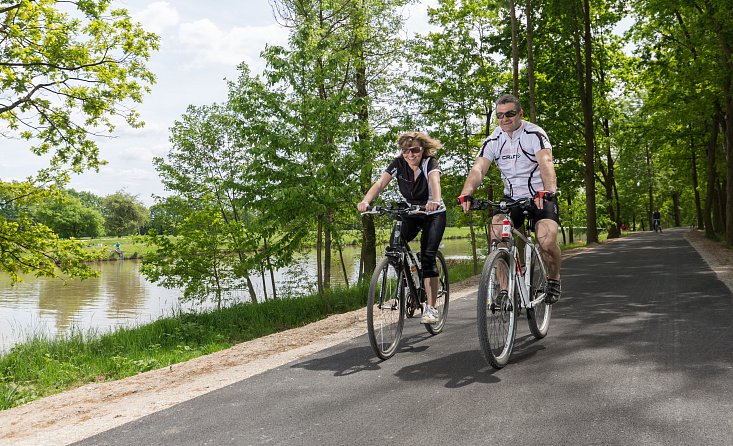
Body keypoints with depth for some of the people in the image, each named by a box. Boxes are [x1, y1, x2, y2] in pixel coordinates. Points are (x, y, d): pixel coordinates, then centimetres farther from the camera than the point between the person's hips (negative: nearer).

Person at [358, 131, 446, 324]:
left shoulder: (430, 163, -20)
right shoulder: (398, 164, -12)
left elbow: (435, 181, -41)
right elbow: (380, 183, -25)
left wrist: (435, 201, -63)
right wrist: (365, 201, -44)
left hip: (434, 214, -3)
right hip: (410, 213, 3)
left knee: (427, 256, -18)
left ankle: (431, 308, -13)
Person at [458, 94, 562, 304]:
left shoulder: (534, 134, -13)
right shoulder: (493, 140, -2)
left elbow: (546, 163, -30)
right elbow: (478, 169, -16)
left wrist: (548, 190, -50)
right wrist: (466, 194, -36)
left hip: (540, 197, -3)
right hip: (511, 197, 3)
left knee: (547, 241, -24)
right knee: (497, 234, -23)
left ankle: (554, 279, 8)